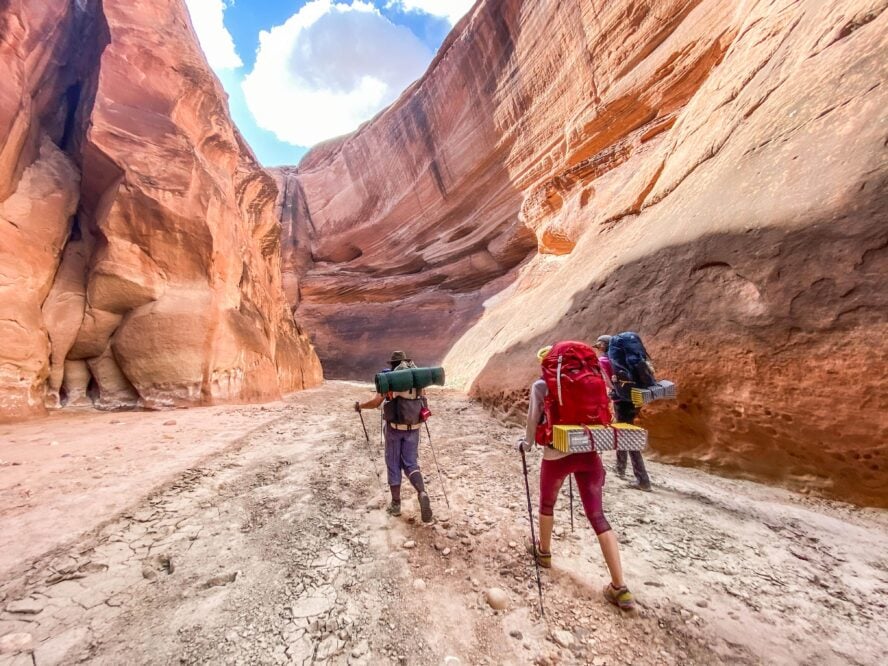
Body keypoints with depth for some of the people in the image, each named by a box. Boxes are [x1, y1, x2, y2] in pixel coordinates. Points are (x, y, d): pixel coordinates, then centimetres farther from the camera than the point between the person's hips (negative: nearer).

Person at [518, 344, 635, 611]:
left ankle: (544, 552, 43)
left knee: (547, 503, 23)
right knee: (597, 515, 8)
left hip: (557, 454, -3)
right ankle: (620, 588, 8)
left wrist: (527, 443, 14)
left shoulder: (541, 385, -4)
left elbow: (534, 418, -3)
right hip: (589, 453, 4)